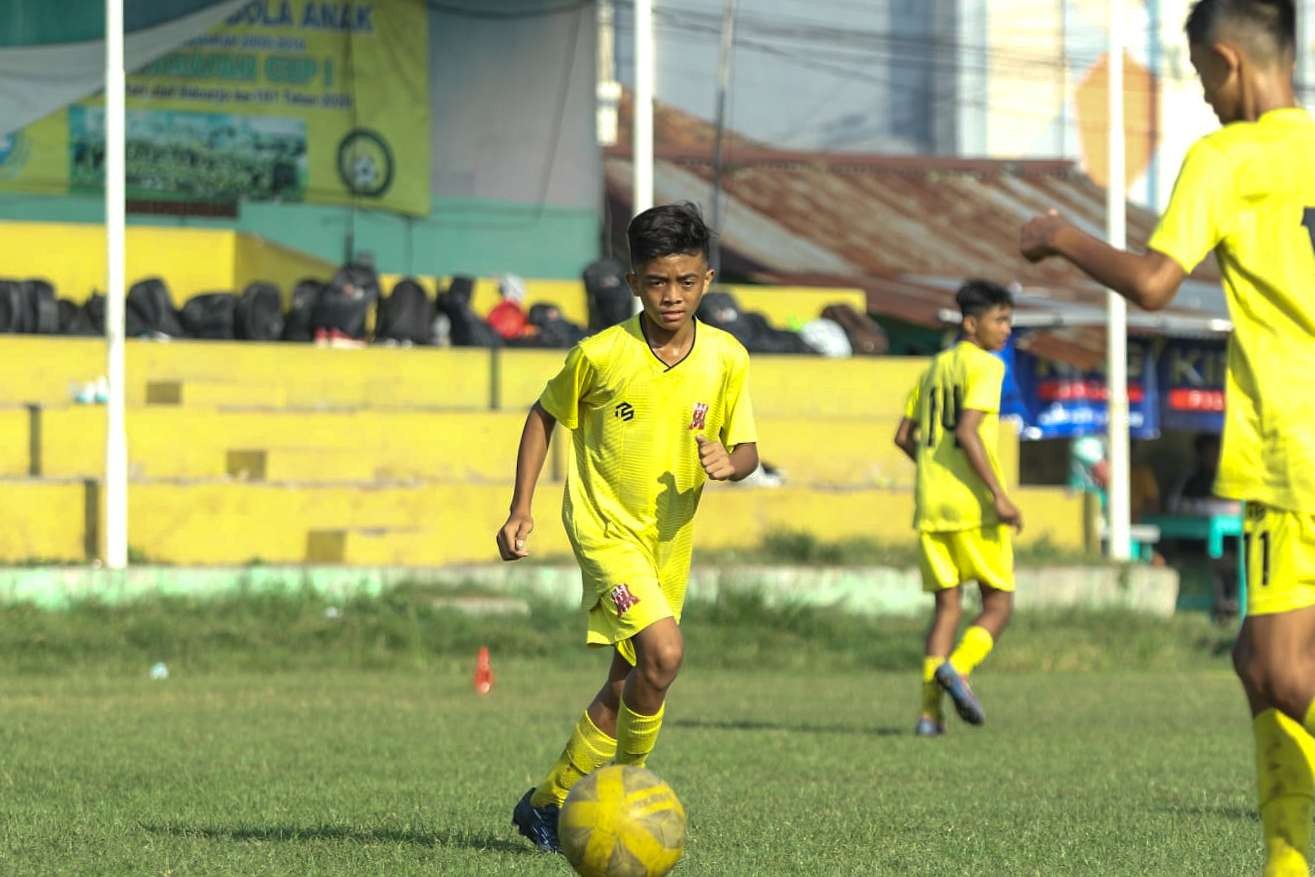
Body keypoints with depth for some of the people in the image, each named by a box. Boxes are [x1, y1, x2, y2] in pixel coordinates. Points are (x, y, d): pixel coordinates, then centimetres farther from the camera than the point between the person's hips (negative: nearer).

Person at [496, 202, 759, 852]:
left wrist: (730, 462, -20)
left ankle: (547, 803, 28)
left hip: (671, 537, 5)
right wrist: (520, 509, -1)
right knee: (663, 651, -25)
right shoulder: (601, 355, -13)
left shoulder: (726, 359, -5)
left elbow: (747, 448, 4)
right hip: (606, 525, -5)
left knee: (627, 686, 11)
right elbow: (544, 416, 3)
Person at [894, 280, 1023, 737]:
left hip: (930, 506, 7)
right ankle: (957, 666, -23)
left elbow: (904, 436, 17)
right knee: (998, 603, 3)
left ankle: (930, 711, -2)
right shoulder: (984, 366, -7)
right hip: (973, 506, -7)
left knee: (947, 604, 9)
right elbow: (967, 432, -18)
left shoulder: (935, 367, 16)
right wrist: (999, 496, -18)